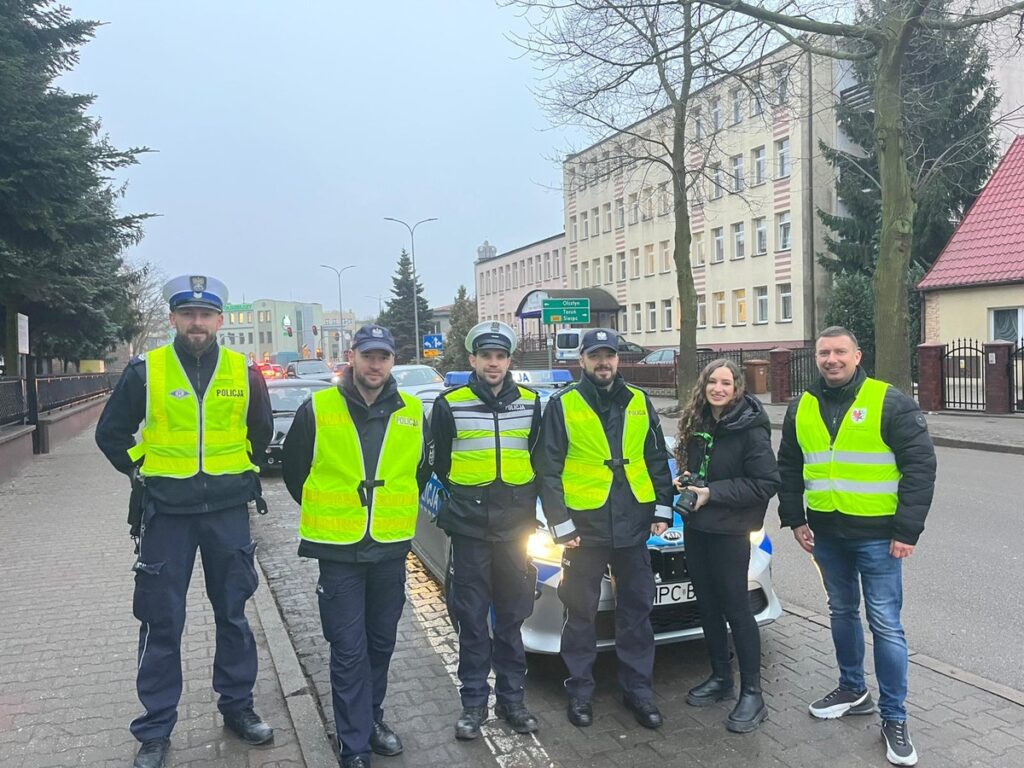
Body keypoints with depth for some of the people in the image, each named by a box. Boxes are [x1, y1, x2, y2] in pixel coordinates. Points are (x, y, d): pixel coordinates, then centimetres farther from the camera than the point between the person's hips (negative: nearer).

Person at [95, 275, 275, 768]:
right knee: (162, 622, 6)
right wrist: (141, 471, 1)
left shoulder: (243, 371, 0)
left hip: (228, 511, 2)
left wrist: (239, 470, 8)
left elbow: (261, 434, 14)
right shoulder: (146, 370, -4)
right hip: (166, 514, -1)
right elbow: (111, 433, 6)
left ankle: (238, 707, 30)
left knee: (233, 614, 13)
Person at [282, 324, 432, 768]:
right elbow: (293, 468, 6)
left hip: (391, 549, 3)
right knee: (349, 650, 2)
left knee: (381, 643, 16)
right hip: (338, 550, -3)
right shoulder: (317, 409, -6)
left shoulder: (411, 412, 1)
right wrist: (325, 513, 8)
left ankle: (371, 719, 37)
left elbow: (423, 469, 16)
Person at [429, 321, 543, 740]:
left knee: (512, 616, 12)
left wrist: (524, 501, 8)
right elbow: (440, 463, 6)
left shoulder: (531, 403, 4)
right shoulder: (451, 404, -3)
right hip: (469, 528, -2)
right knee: (472, 619, 6)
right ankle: (473, 702, 21)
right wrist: (465, 495, 8)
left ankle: (511, 697, 26)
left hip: (516, 527, 2)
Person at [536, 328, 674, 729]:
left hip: (633, 526, 3)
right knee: (581, 613, 8)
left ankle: (638, 688, 27)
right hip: (585, 527, -3)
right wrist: (561, 524, -9)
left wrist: (663, 509, 6)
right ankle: (579, 689, 24)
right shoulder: (562, 405, -3)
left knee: (636, 610, 12)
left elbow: (658, 459, 14)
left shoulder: (639, 402, 8)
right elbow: (548, 469, -4)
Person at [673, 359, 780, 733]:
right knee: (707, 604, 14)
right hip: (696, 527, 7)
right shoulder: (697, 424, 6)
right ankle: (720, 678, 30)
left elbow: (767, 483, -17)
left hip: (729, 530, -7)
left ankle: (752, 694, 13)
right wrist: (685, 481, -3)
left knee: (735, 607, 0)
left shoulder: (750, 429, -14)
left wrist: (712, 493, -19)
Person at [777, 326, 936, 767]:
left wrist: (907, 530, -13)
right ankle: (853, 690, 35)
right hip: (826, 533, 5)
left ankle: (894, 718, 14)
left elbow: (921, 466, -10)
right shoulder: (801, 409, 5)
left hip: (876, 535, -5)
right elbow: (788, 468, 14)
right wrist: (794, 519, 9)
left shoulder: (890, 403, -9)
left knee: (885, 624, 0)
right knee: (842, 612, 17)